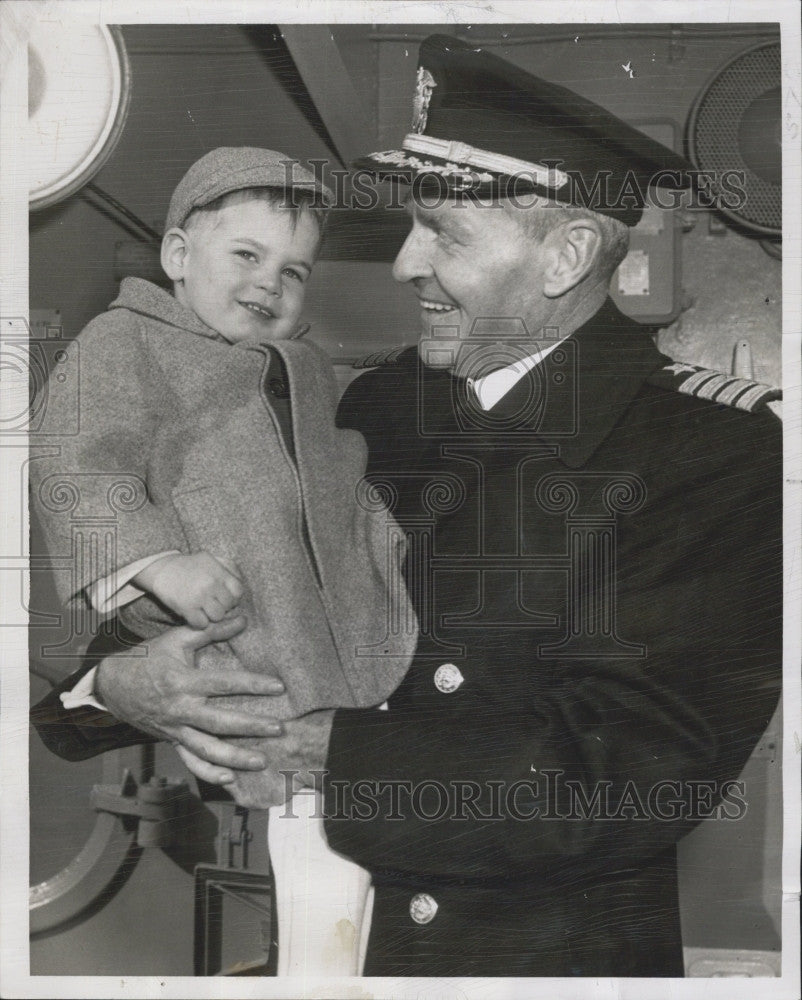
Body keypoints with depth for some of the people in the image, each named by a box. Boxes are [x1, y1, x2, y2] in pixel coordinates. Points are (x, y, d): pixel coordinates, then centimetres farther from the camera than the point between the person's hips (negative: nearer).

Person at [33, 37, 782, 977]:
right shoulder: (373, 408, 0)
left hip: (558, 957, -4)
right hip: (325, 932, 4)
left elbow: (631, 776, -22)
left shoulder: (716, 448, -15)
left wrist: (333, 760, -23)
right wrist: (115, 675, -19)